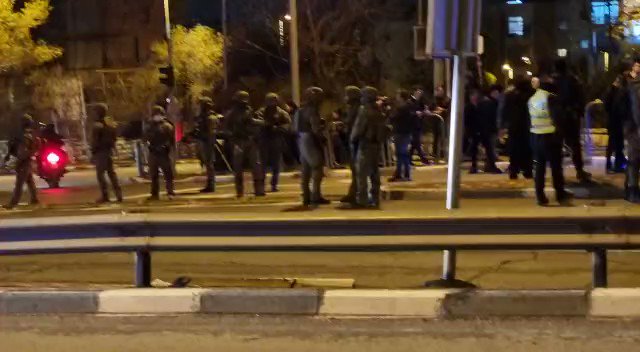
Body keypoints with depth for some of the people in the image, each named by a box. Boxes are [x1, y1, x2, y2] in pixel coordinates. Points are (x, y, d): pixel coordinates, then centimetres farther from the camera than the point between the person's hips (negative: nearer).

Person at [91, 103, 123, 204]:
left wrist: (93, 153, -10)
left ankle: (105, 196, -7)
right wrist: (112, 148, 17)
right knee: (111, 172, 12)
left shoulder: (98, 125, -15)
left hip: (100, 151, -8)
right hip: (110, 150, 8)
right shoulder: (113, 123, 12)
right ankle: (119, 195, 8)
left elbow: (94, 141, -16)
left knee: (100, 174, -3)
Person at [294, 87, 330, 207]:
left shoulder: (301, 110, 14)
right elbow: (316, 129, -23)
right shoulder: (312, 110, -16)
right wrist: (322, 137, -7)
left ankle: (306, 197, 14)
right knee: (317, 168, -7)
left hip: (302, 140, 10)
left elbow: (296, 127, 18)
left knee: (306, 169, 11)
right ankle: (316, 196, -12)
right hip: (311, 141, -10)